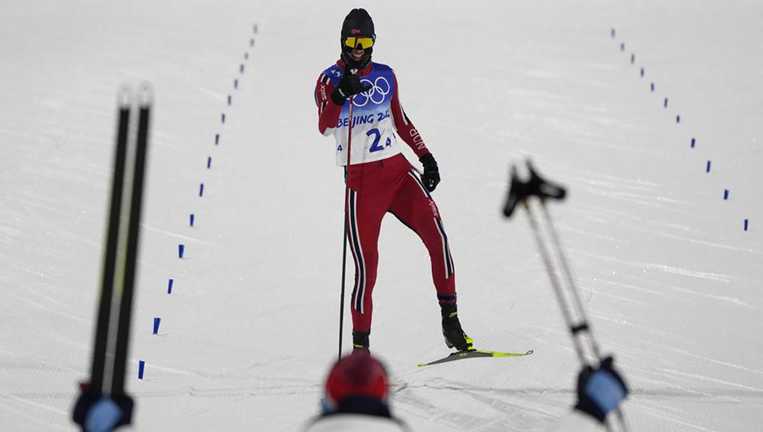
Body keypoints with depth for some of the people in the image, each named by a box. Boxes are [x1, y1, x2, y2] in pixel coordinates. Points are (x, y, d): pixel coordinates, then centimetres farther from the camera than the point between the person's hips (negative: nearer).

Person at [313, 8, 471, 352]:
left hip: (397, 170, 4)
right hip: (361, 180, -3)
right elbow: (325, 126, -19)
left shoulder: (385, 75, 12)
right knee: (366, 265, -5)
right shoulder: (329, 79, -1)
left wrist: (425, 155, 16)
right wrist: (341, 93, -35)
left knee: (436, 235, -16)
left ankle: (450, 319, -8)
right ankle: (360, 344, 8)